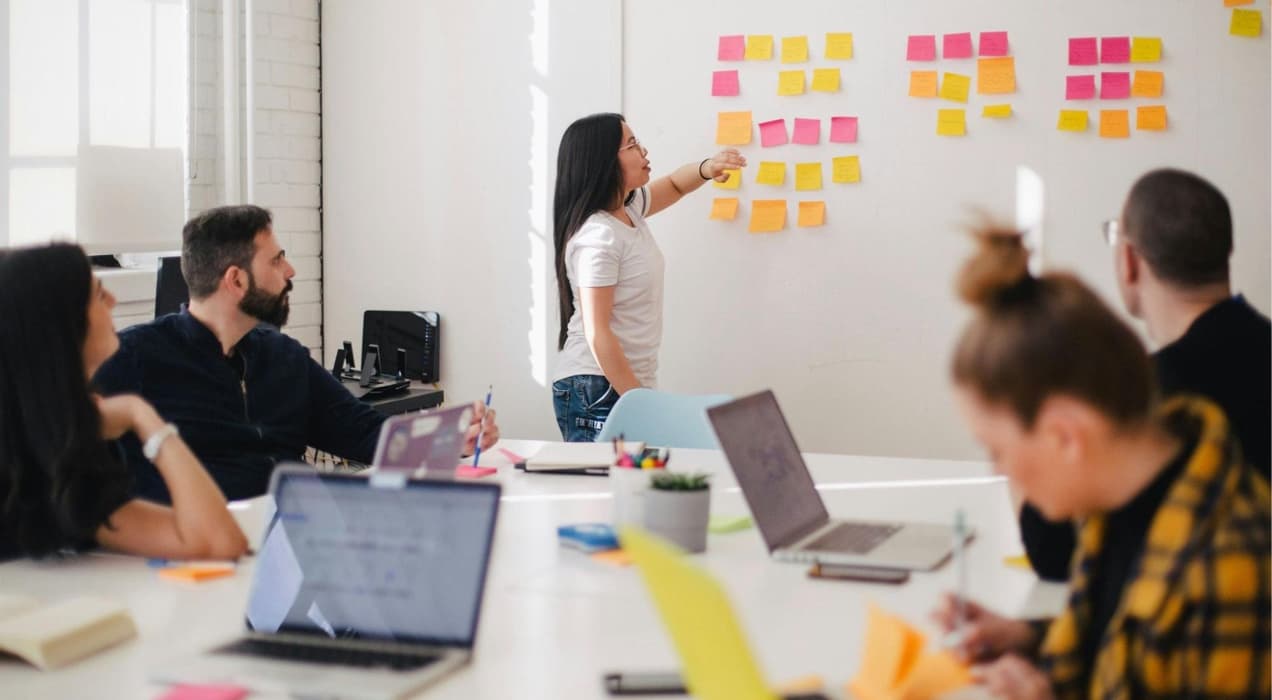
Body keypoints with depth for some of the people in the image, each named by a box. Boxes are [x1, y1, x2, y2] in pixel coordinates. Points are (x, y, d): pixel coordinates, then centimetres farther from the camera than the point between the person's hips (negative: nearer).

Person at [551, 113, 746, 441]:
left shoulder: (629, 209, 8)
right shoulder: (598, 236, -18)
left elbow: (673, 185, 28)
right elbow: (597, 333, -20)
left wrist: (706, 168, 5)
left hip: (628, 384, 9)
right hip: (597, 392, -9)